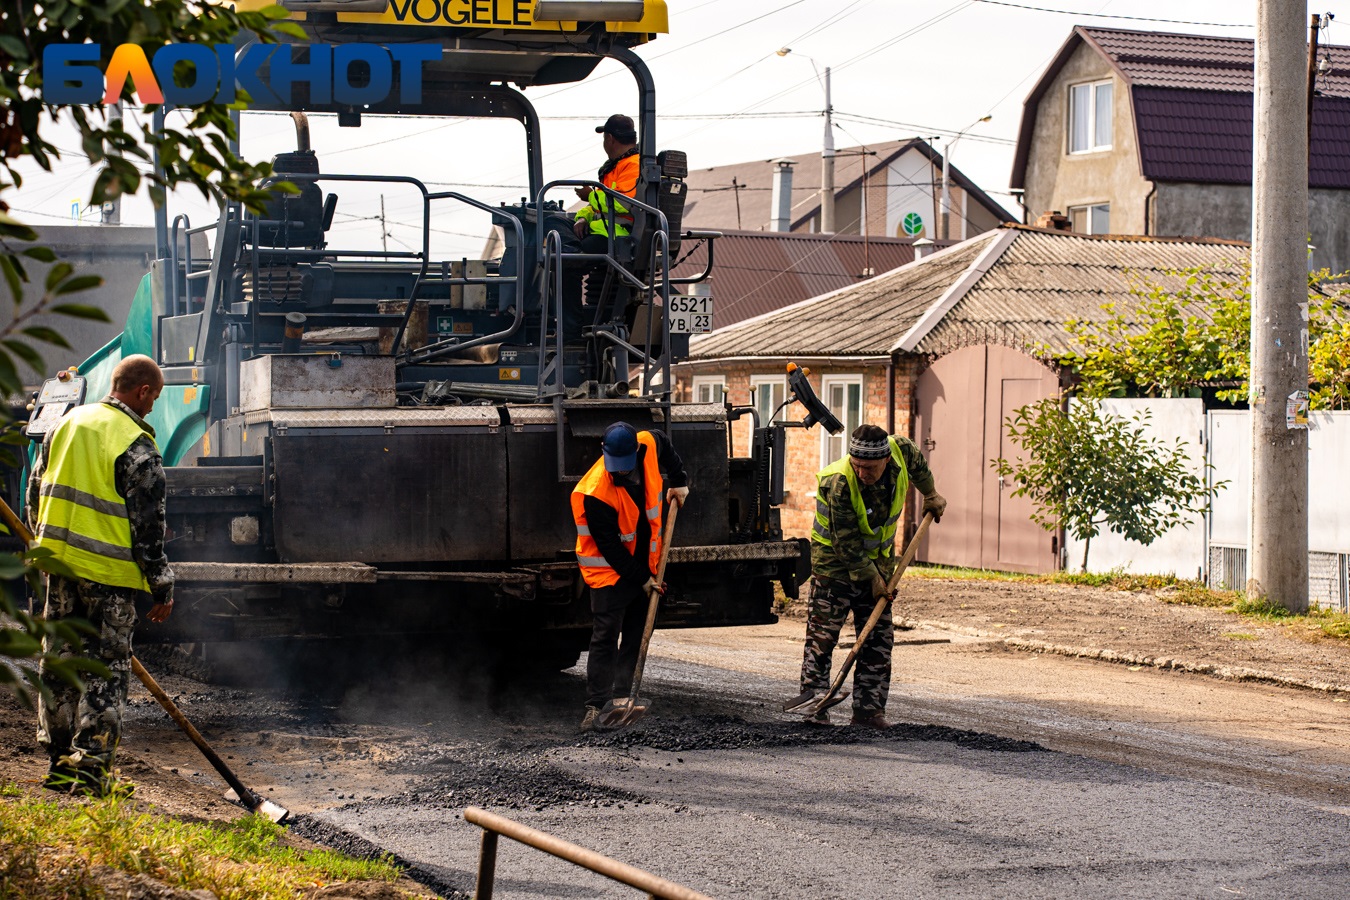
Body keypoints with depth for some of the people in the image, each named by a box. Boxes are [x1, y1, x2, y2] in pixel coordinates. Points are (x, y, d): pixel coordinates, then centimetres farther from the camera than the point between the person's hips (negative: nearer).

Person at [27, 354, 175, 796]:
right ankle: (90, 767, -3)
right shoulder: (137, 448, -13)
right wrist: (162, 588, -4)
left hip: (60, 565, 6)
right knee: (106, 669, 1)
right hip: (110, 575, -6)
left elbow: (36, 492, 16)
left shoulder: (67, 424, 8)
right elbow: (147, 528, -12)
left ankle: (59, 762, 21)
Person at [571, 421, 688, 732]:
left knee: (636, 636, 8)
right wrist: (641, 579, -18)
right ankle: (596, 706, -9)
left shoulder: (648, 446, -13)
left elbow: (664, 443, 16)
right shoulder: (595, 493, -29)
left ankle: (622, 699, 13)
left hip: (644, 564, 7)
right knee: (606, 636, -10)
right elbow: (609, 546, -22)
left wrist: (678, 482, 12)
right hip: (610, 570, -6)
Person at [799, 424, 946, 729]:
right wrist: (872, 577, -19)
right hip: (835, 561, -5)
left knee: (879, 639, 2)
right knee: (822, 635, -5)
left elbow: (916, 460, 13)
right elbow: (846, 543, -24)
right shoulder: (839, 483, -30)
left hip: (879, 560, 5)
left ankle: (869, 709, 5)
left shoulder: (901, 451, -16)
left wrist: (930, 494, 23)